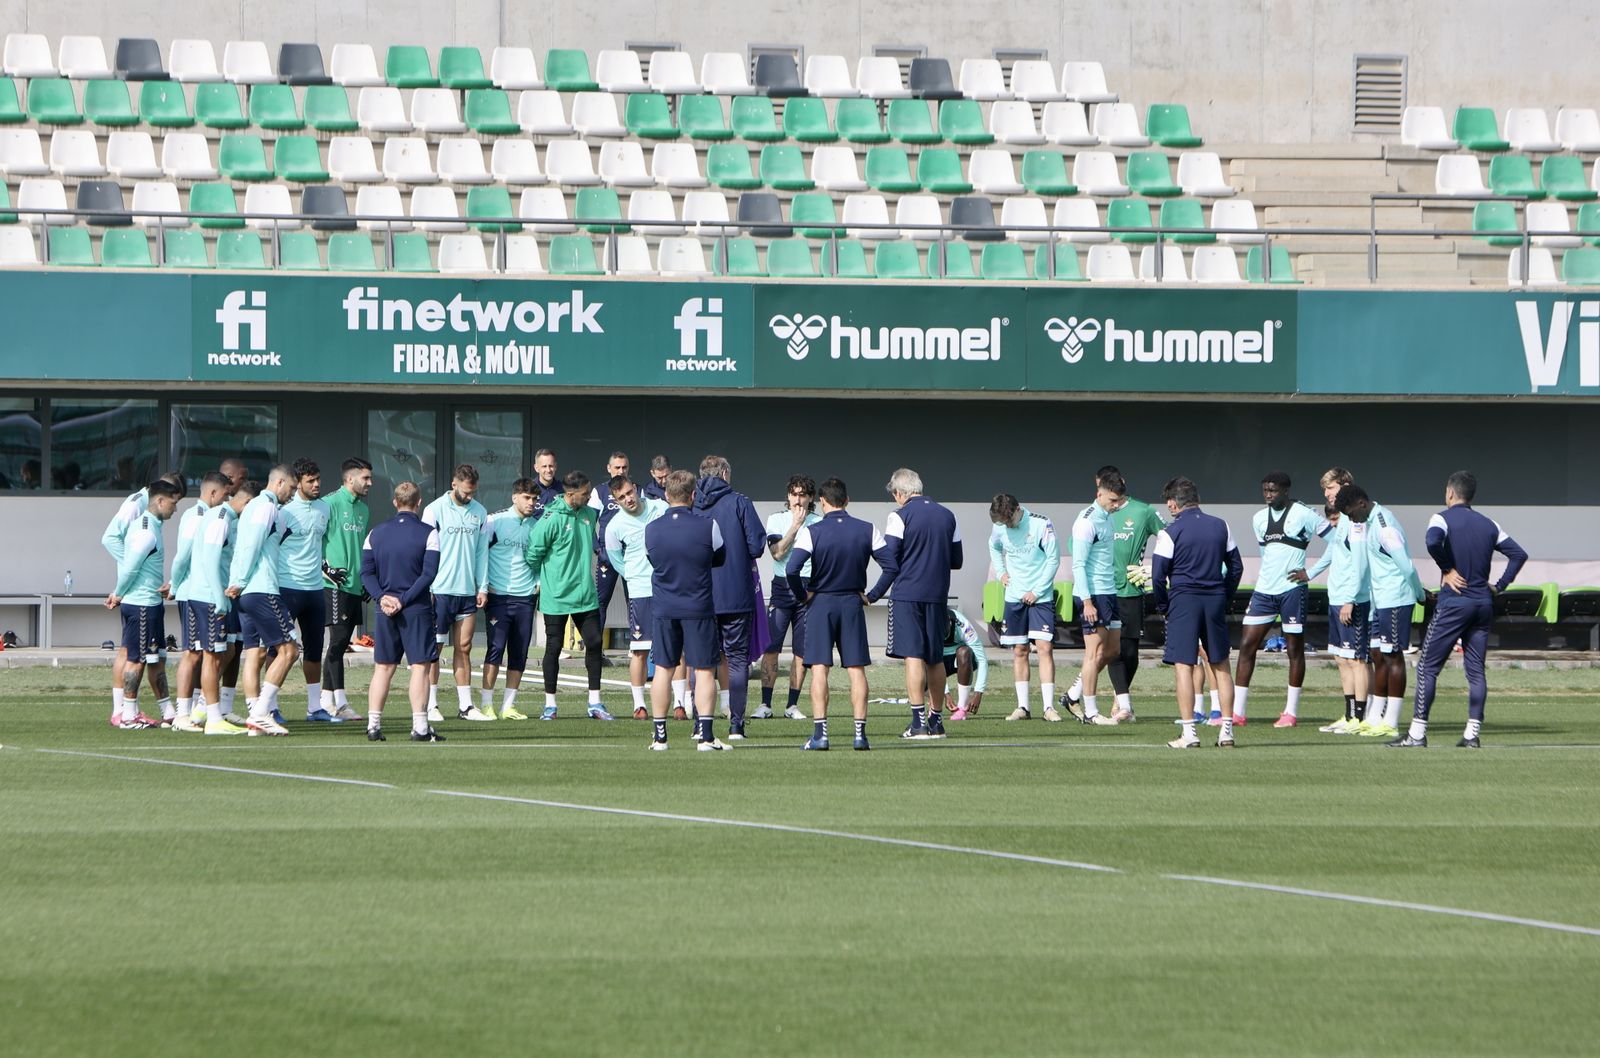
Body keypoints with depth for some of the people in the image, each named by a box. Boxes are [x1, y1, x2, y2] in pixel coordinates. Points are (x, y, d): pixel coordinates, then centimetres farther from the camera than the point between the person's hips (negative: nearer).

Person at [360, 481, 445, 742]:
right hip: (417, 610, -4)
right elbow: (428, 573, -12)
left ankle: (373, 725, 5)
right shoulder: (428, 533, -4)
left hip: (384, 611, 4)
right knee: (420, 666, 0)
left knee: (383, 668, 9)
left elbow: (366, 572, 2)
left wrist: (383, 597, -7)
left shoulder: (376, 534, 8)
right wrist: (404, 600, -12)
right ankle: (420, 727, -5)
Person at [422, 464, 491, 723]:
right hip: (440, 591, -4)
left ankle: (465, 705, 7)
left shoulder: (479, 512, 10)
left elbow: (482, 552, 14)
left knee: (464, 648, 5)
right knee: (434, 648, -1)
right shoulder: (435, 510, -3)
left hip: (467, 592, 4)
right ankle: (431, 705, 1)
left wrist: (482, 587, 7)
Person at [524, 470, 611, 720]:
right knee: (554, 648, 3)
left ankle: (595, 704, 11)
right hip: (557, 596, -6)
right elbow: (533, 553, -9)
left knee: (594, 643, 3)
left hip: (585, 594, 6)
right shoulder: (552, 519, -16)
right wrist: (543, 579, 3)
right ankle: (550, 705, 12)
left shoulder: (589, 515, 5)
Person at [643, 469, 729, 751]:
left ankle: (659, 735, 10)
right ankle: (705, 735, -3)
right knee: (704, 670, 3)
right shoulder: (708, 526, -10)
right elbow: (720, 559, 5)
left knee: (663, 669, 9)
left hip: (663, 609, 2)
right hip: (699, 608, -2)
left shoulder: (652, 529, -4)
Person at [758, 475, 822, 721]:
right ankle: (765, 705, -5)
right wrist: (795, 526, -11)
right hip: (782, 587, -1)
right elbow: (777, 552, -8)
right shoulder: (777, 520, 5)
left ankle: (793, 705, 9)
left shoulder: (819, 523, 6)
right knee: (771, 647, -8)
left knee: (802, 651, 1)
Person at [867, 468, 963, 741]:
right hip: (938, 596, 5)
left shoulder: (900, 516, -6)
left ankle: (919, 721, -14)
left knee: (913, 656, -7)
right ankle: (936, 720, 17)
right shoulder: (947, 516, 10)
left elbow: (891, 564, -9)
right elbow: (956, 561, 15)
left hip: (907, 595, -5)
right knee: (935, 658, 13)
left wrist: (874, 595, -1)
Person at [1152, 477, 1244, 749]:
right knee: (1220, 666, 11)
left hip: (1184, 600, -4)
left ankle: (1189, 733, -7)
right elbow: (1236, 566, 12)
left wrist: (1163, 606, 6)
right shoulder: (1220, 527, 8)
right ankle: (1227, 731, 9)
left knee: (1184, 666, -2)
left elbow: (1158, 575, -7)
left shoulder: (1170, 532, -6)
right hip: (1215, 600, 4)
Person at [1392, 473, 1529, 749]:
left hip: (1453, 602, -5)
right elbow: (1519, 554, 10)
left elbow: (1433, 542, -26)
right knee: (1476, 669, 8)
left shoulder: (1443, 518, -5)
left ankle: (1417, 733, -4)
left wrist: (1448, 569, -12)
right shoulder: (1488, 524, 12)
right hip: (1484, 603, 5)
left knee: (1428, 666, -1)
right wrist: (1499, 586, 10)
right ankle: (1473, 733, 3)